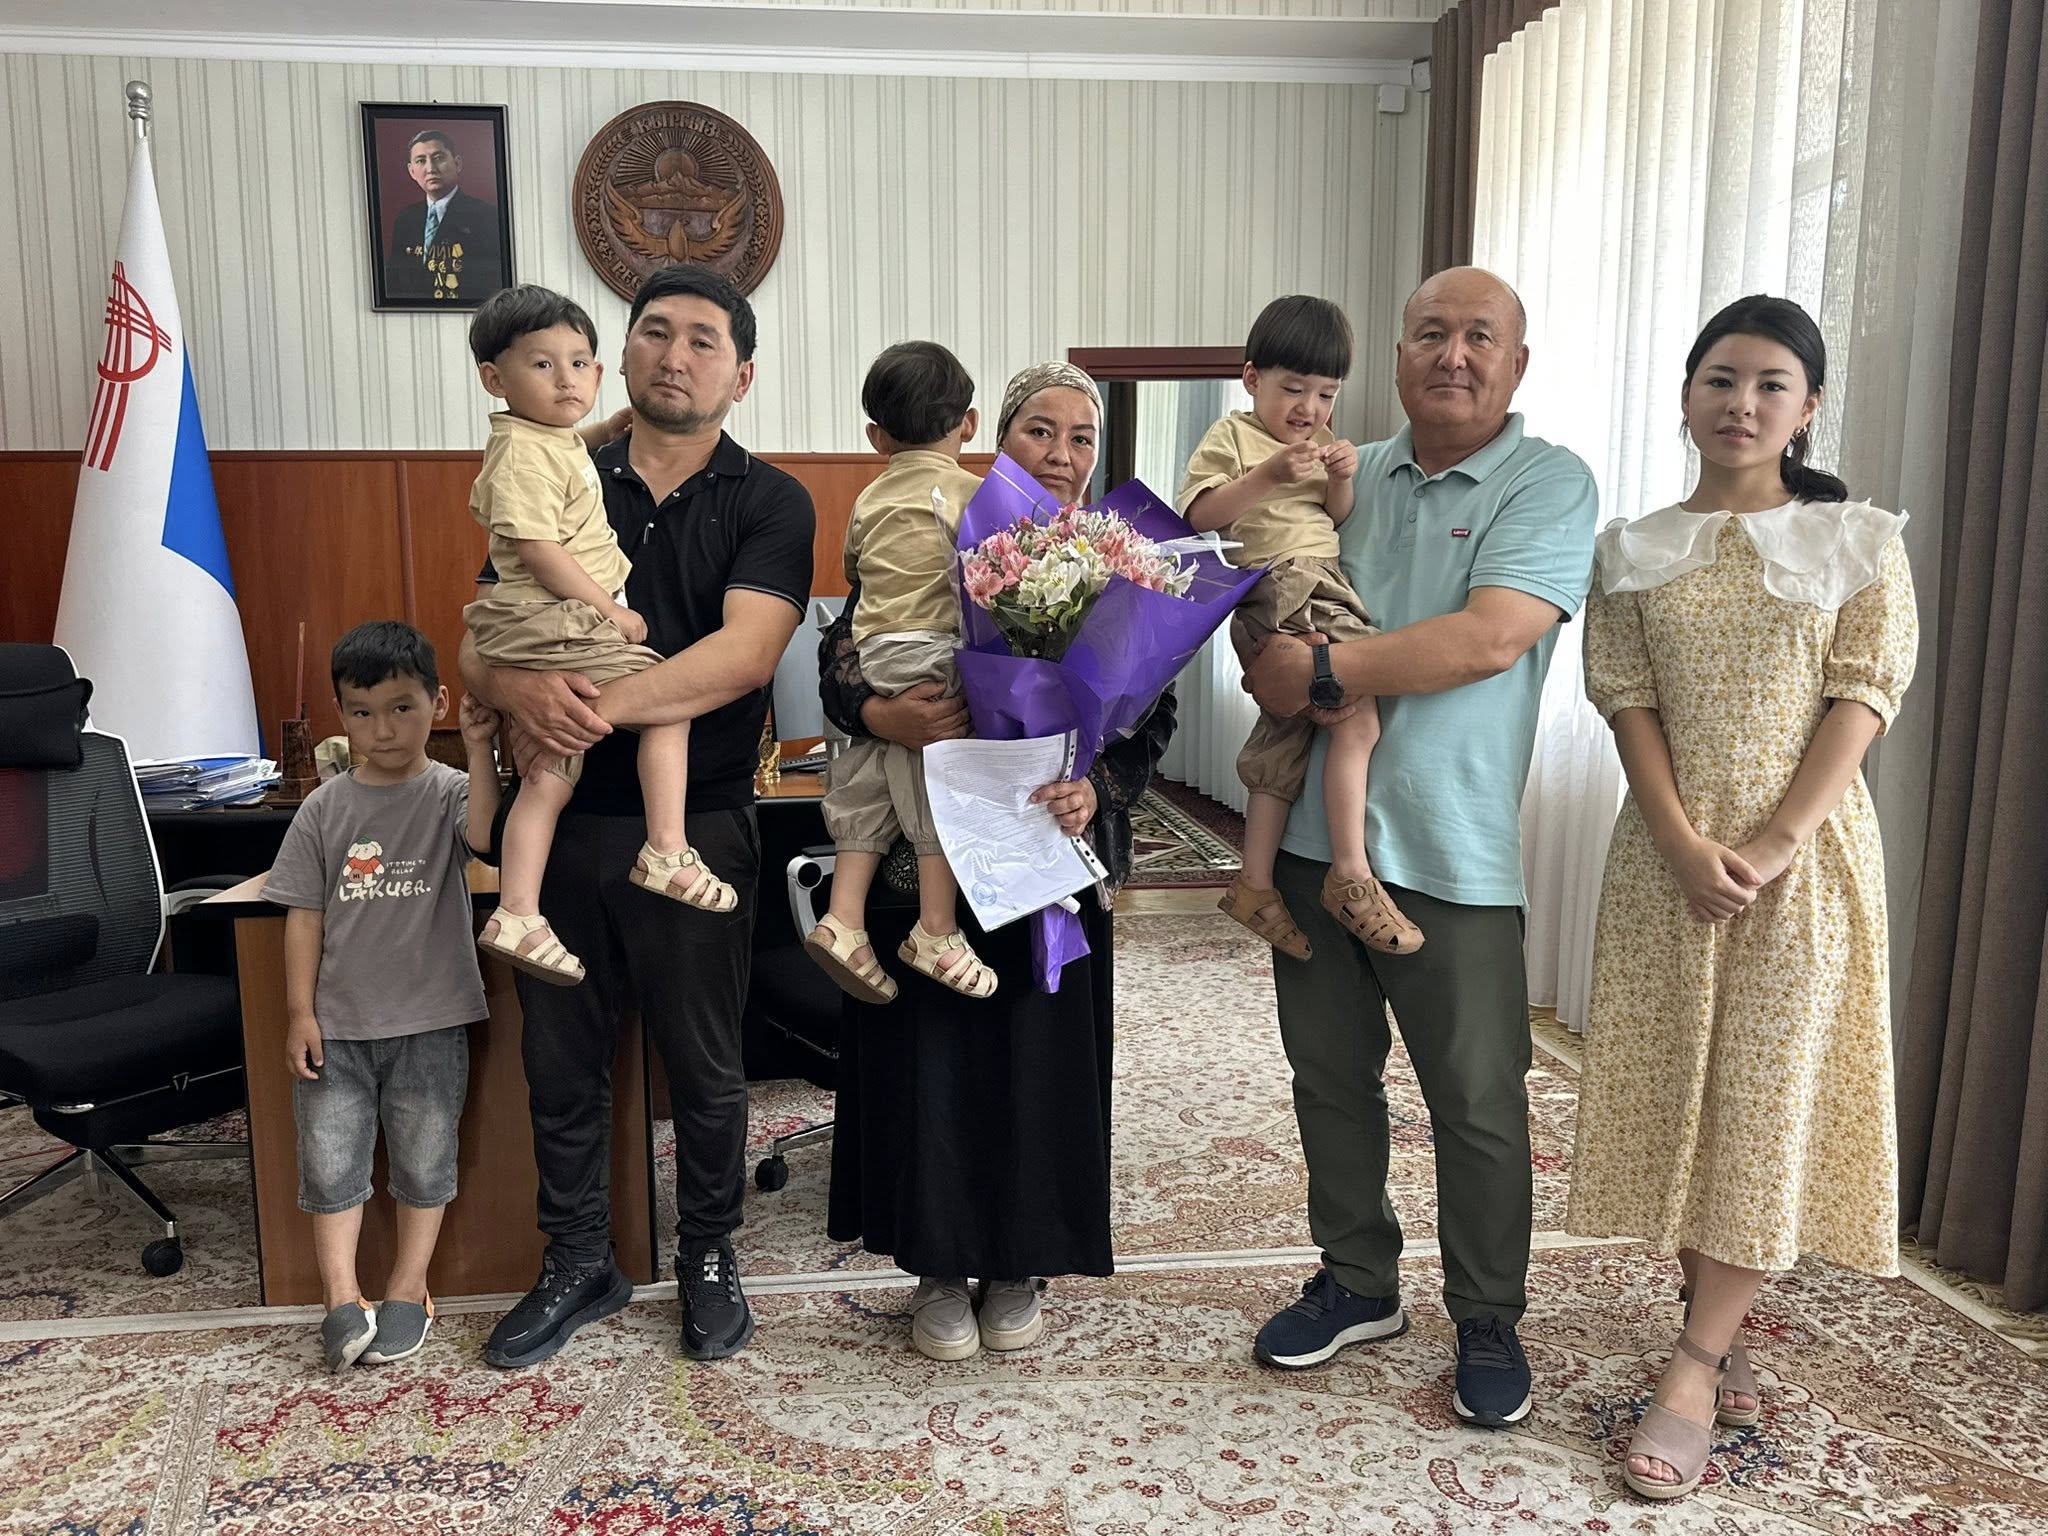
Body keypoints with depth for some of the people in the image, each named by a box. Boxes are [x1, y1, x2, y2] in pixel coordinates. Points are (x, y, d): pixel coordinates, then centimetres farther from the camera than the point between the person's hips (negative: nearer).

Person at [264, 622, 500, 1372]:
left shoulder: (449, 792, -6)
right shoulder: (325, 809, 1)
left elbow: (485, 834, -29)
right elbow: (305, 915, 2)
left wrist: (479, 747, -31)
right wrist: (300, 1013, -1)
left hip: (428, 1020, -2)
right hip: (337, 1023, 2)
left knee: (424, 1160, 9)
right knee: (329, 1158, 4)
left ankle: (408, 1289, 24)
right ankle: (342, 1297, 14)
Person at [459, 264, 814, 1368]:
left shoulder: (767, 503, -2)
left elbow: (743, 653, -18)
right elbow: (477, 650, 2)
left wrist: (595, 710, -26)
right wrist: (523, 689, -22)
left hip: (694, 825, -3)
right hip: (560, 820, 3)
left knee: (703, 1065, 10)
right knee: (561, 1059, 13)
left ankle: (709, 1258, 32)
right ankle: (578, 1263, 33)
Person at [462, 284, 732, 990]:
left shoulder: (559, 442, 19)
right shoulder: (526, 452, -13)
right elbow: (538, 548, -21)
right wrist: (610, 611, -16)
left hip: (543, 635, 10)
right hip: (554, 625, -10)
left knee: (548, 778, 7)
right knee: (670, 698, -7)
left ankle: (517, 915, 9)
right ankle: (667, 851, -7)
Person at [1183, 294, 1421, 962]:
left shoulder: (1321, 445, 23)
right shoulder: (1232, 437, 1)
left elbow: (1339, 521, 20)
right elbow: (1199, 515, -10)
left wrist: (1341, 481, 0)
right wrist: (1268, 476, -20)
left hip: (1327, 590, 8)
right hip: (1281, 593, -8)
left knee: (1285, 735, 9)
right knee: (1357, 718, -19)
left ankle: (1254, 882, 17)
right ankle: (1352, 875, -14)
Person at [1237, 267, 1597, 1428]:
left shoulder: (1549, 484, -6)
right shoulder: (1350, 475, 10)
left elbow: (1490, 639, -20)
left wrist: (1323, 672, -16)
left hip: (1450, 853, -5)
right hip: (1313, 832, 5)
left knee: (1478, 1103, 7)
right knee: (1331, 1075, 16)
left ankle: (1489, 1322, 28)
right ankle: (1358, 1283, 36)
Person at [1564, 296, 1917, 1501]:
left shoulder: (1860, 542, 2)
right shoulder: (1635, 551, 7)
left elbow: (1866, 695, -5)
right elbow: (1626, 700, 0)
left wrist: (1778, 840, -16)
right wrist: (1681, 839, -13)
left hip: (1804, 853, -2)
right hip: (1669, 852, 2)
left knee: (1768, 1097, -3)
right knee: (1677, 1089, 5)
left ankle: (1691, 1377, 5)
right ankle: (1726, 1337, 22)